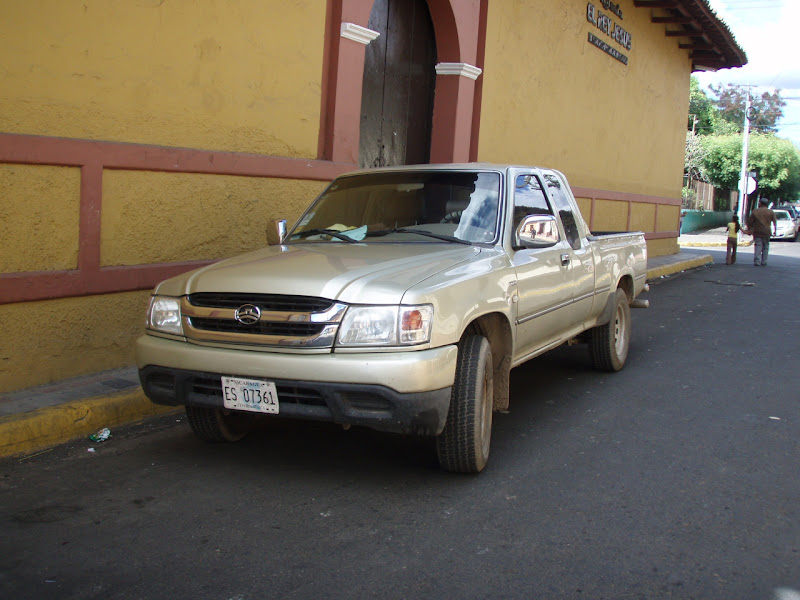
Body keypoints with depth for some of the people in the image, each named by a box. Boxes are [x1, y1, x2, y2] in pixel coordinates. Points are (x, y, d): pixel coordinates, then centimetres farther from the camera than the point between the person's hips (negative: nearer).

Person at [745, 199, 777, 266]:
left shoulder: (755, 212, 2)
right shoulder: (771, 212, 4)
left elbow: (749, 222, 3)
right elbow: (774, 222, 4)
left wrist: (749, 230, 13)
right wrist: (775, 230, 12)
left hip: (757, 232, -1)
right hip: (766, 232, 1)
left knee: (758, 246, 0)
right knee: (765, 247, 9)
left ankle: (757, 261, -11)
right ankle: (763, 262, 8)